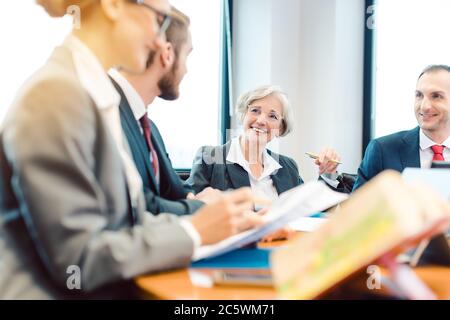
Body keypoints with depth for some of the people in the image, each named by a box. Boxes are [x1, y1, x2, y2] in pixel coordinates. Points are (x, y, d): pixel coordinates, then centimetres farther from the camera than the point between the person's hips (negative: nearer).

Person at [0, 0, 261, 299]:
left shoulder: (98, 93, 8)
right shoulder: (57, 93, -18)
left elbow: (127, 218, 6)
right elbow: (77, 260, -18)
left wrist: (217, 223, -3)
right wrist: (194, 232, -13)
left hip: (107, 286, 7)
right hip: (59, 291, -7)